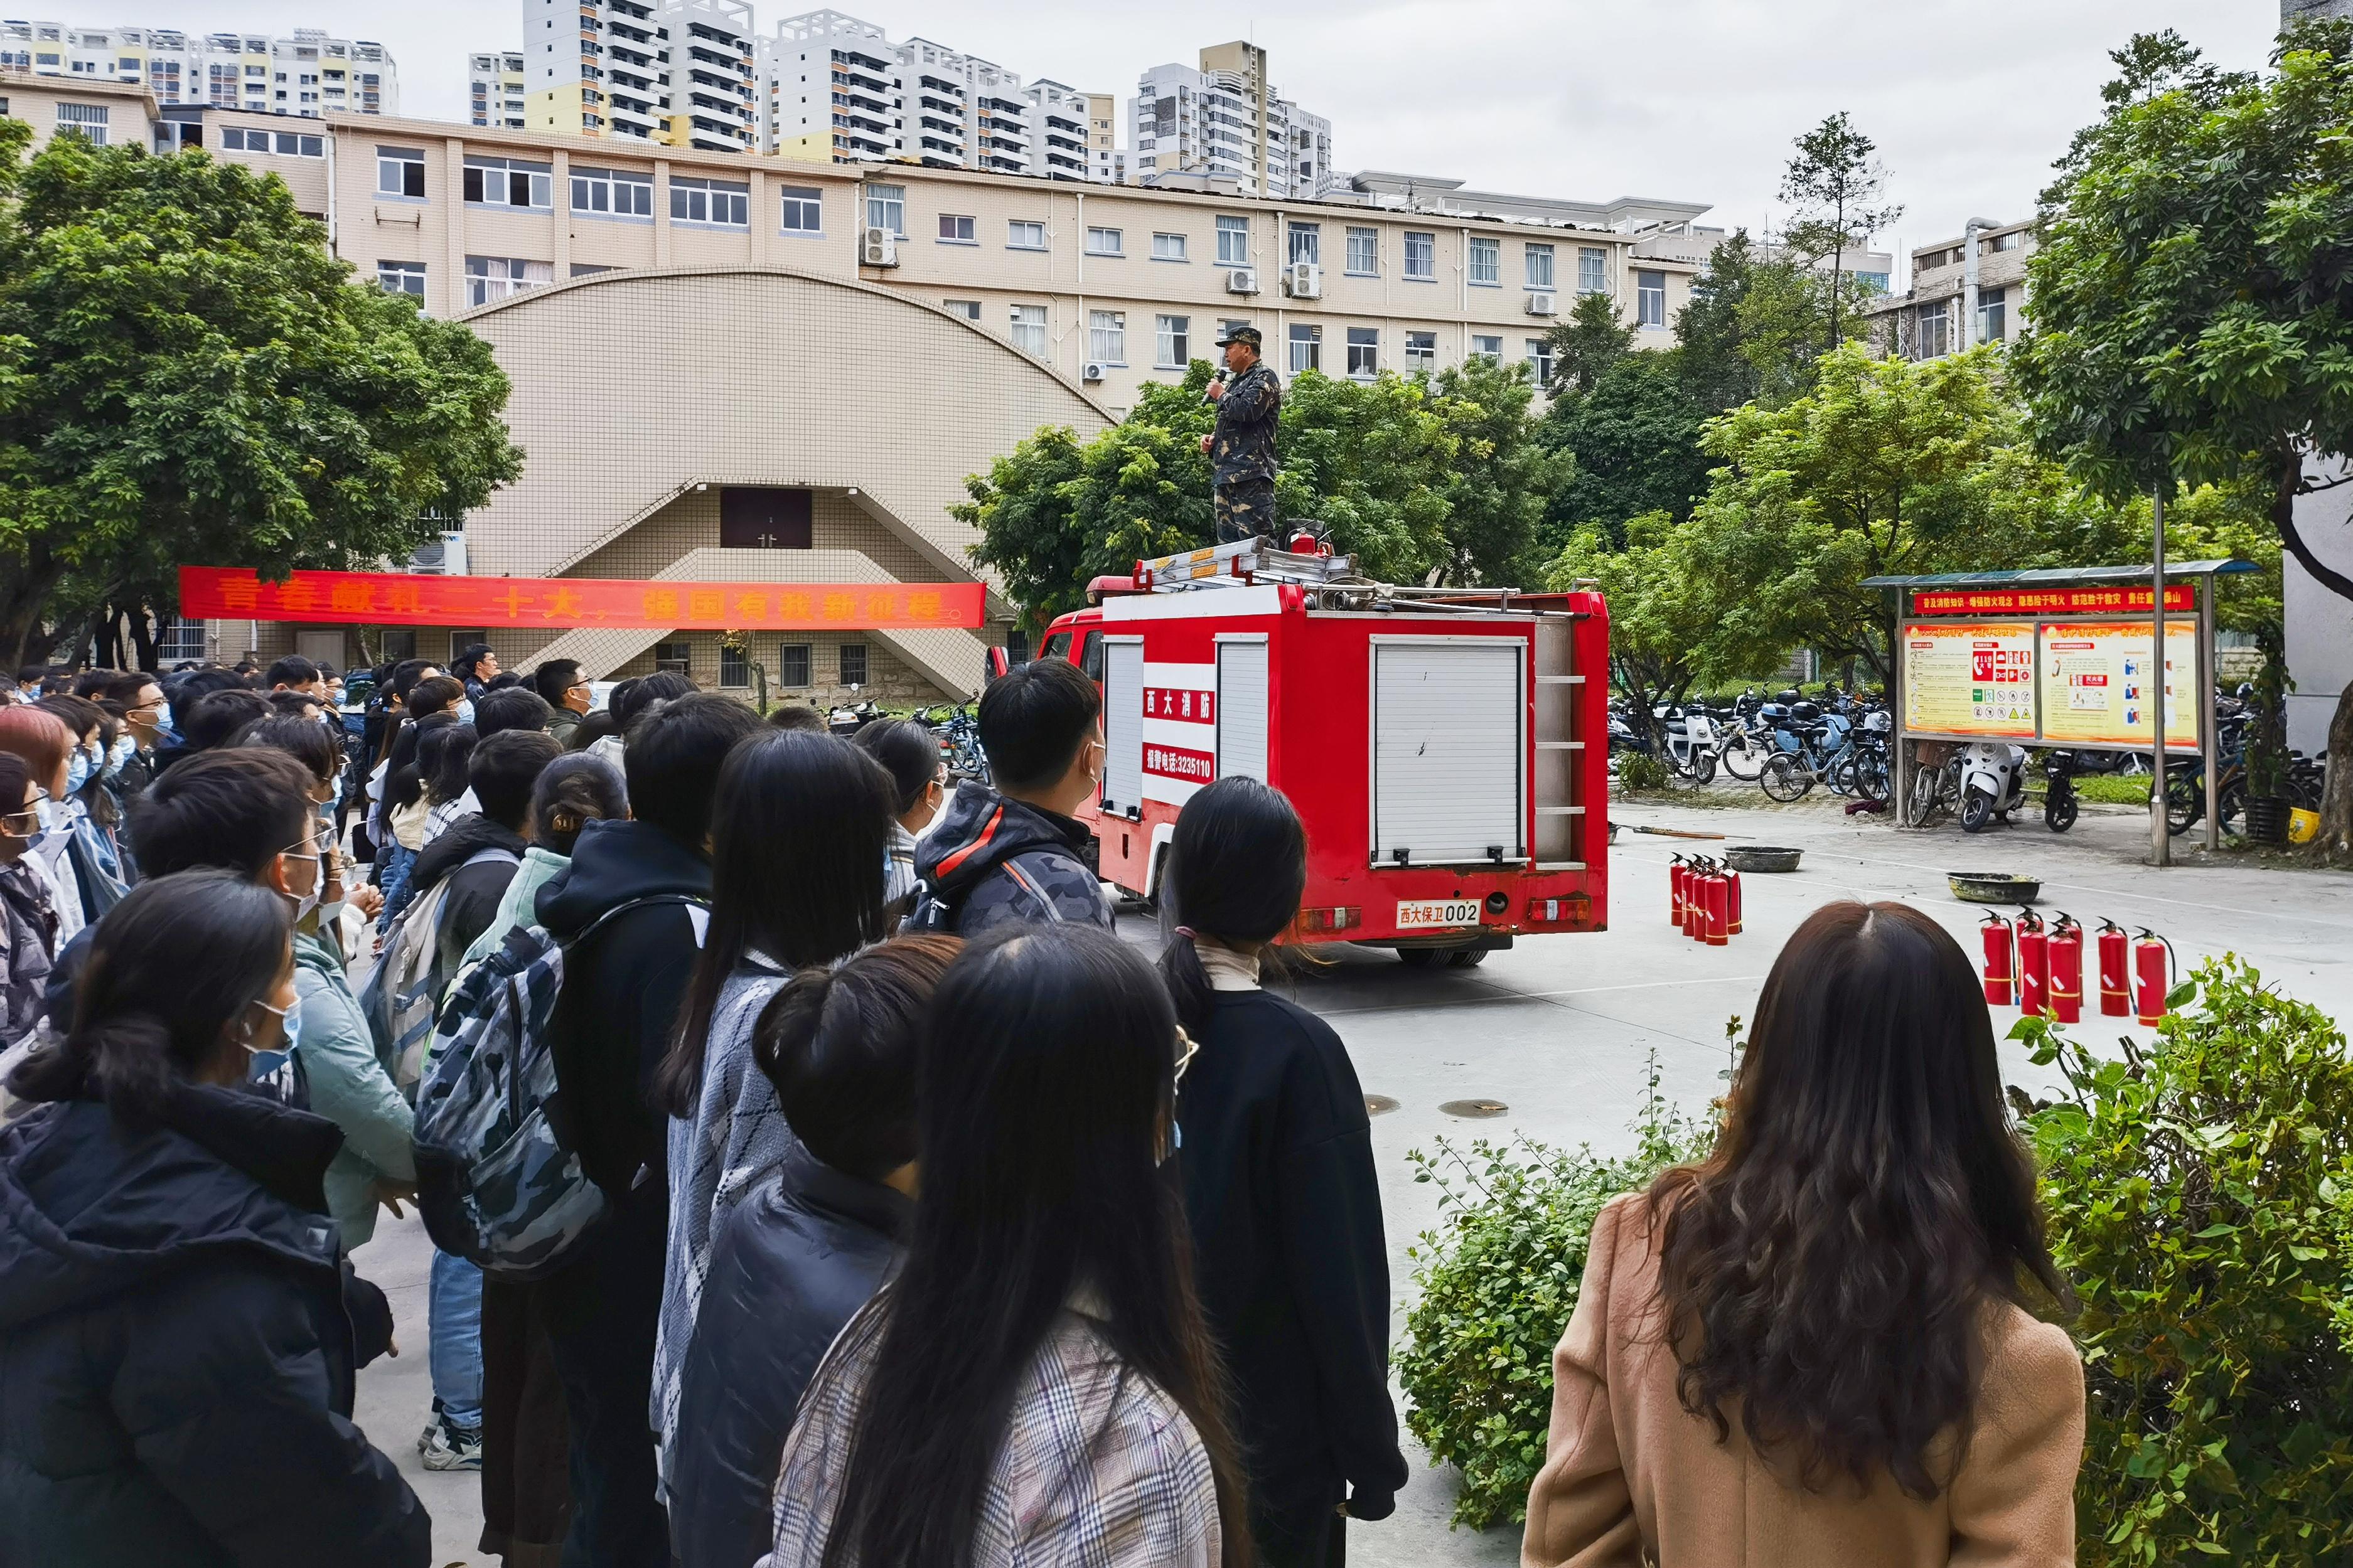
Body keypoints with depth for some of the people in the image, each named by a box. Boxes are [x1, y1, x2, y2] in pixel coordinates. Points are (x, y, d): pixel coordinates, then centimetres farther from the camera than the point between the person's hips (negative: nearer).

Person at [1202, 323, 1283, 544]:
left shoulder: (1264, 378, -2)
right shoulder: (1235, 382, 26)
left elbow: (1247, 411, -20)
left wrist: (1221, 396, -2)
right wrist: (1212, 438, 15)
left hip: (1250, 475, -10)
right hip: (1223, 474, 10)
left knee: (1255, 539, -16)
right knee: (1227, 541, 8)